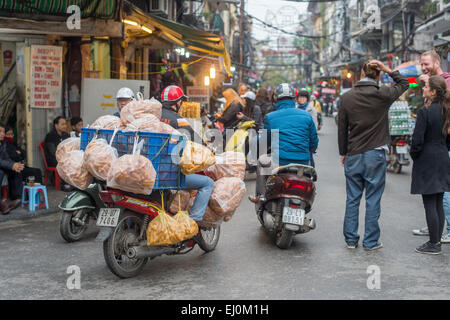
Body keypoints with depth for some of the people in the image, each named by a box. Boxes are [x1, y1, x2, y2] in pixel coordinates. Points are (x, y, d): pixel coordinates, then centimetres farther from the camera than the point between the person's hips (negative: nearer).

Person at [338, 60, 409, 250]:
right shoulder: (383, 95, -7)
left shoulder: (347, 97, 0)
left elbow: (342, 129, 5)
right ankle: (371, 241, 9)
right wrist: (389, 71, 6)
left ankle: (351, 240, 15)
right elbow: (404, 84, 13)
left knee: (352, 199, 9)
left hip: (353, 156, 2)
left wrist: (343, 153, 14)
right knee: (373, 199, 4)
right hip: (375, 155, -2)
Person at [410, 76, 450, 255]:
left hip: (427, 161, -8)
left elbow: (417, 140, -17)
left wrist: (413, 156, -1)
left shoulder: (425, 111, -16)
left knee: (429, 205, -2)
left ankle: (433, 245, 2)